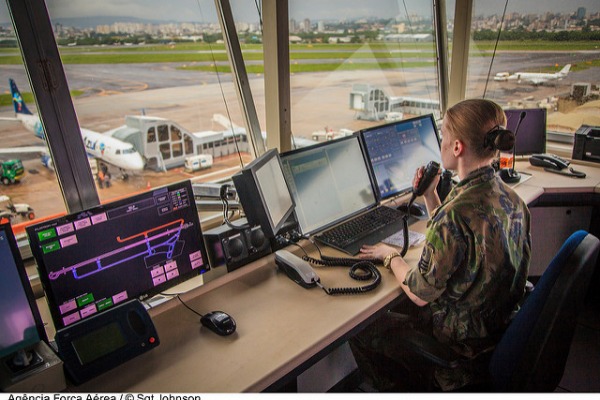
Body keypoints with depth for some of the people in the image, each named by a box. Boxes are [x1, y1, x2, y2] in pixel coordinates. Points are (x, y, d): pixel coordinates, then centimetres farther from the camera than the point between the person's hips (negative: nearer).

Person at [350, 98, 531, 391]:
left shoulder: (457, 213, -33)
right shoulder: (509, 198, -4)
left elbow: (421, 295, -22)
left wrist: (390, 256, -5)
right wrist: (430, 196, 5)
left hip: (463, 344, -8)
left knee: (359, 330, 10)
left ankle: (401, 388, 32)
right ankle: (422, 382, 40)